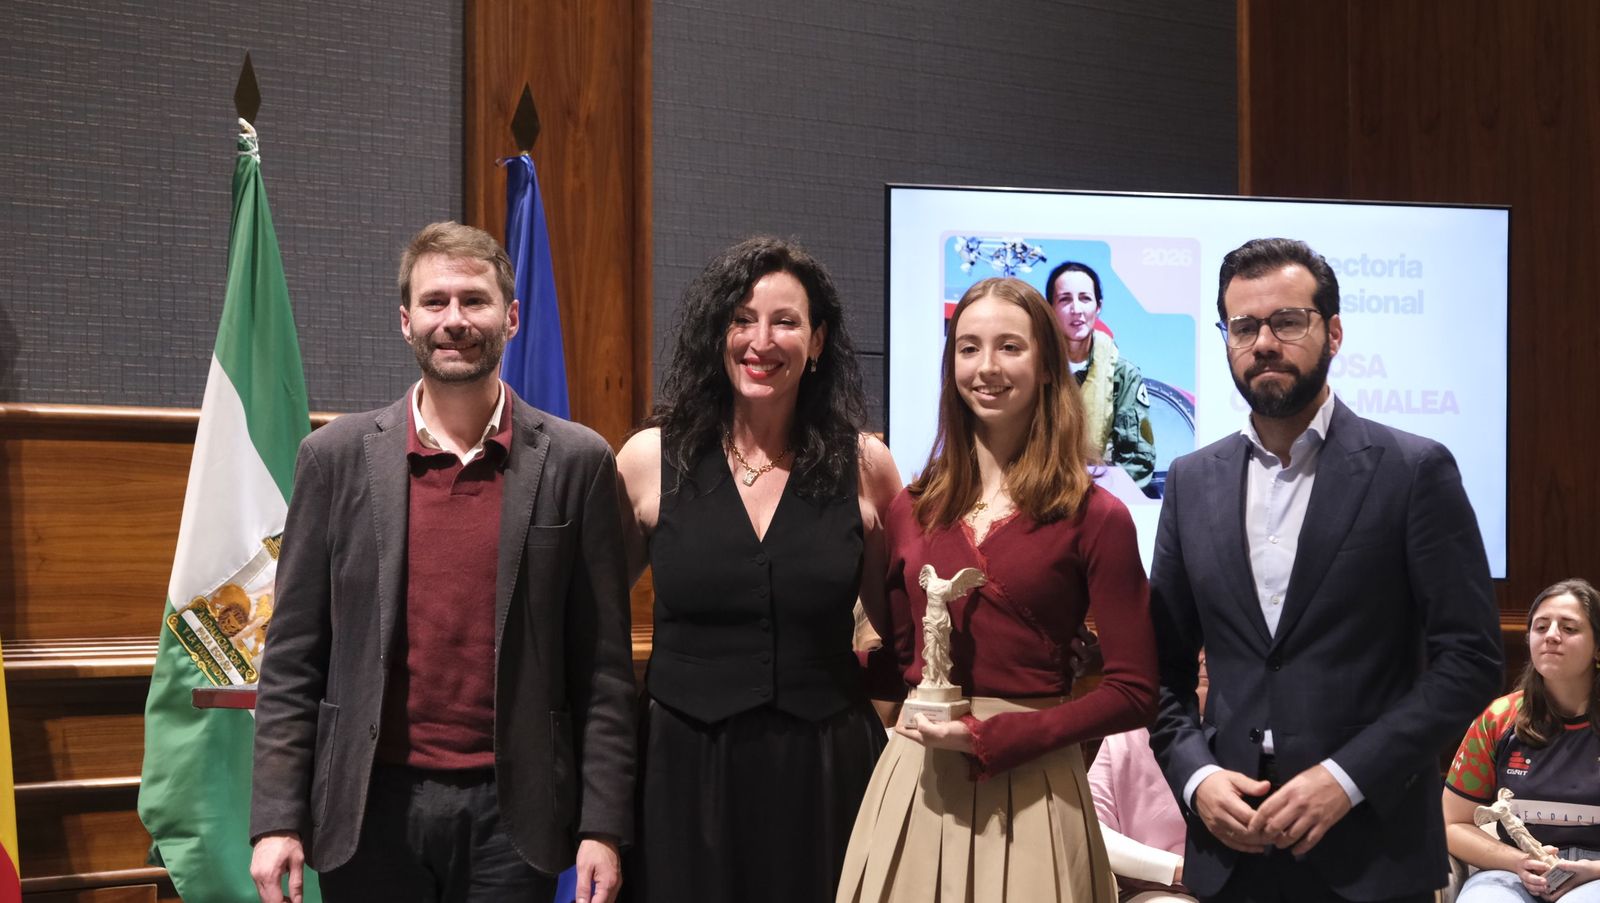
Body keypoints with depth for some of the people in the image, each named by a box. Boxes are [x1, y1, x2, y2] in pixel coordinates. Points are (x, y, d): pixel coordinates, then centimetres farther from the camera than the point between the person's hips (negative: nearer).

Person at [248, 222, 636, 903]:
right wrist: (276, 819, -3)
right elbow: (293, 654, 3)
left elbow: (603, 663, 1)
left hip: (510, 807, 0)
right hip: (372, 804, 1)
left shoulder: (575, 461, 0)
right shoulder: (337, 456, 2)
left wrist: (603, 826, -3)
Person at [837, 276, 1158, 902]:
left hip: (1025, 791, -3)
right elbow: (898, 668, 11)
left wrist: (992, 738, -15)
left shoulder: (1094, 517, -6)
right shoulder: (914, 509, 5)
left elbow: (1132, 693, -8)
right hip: (912, 781, 4)